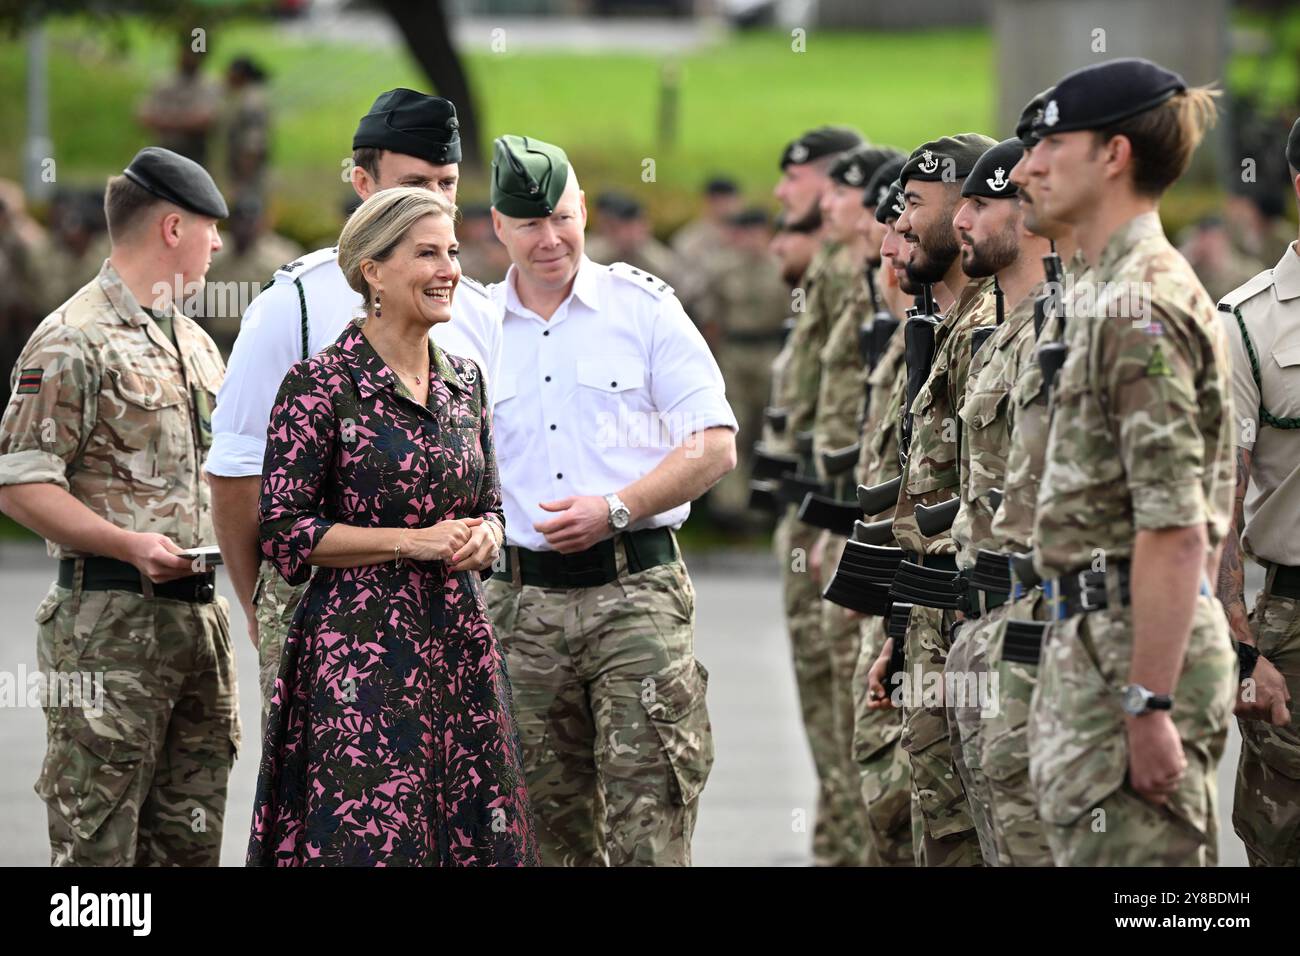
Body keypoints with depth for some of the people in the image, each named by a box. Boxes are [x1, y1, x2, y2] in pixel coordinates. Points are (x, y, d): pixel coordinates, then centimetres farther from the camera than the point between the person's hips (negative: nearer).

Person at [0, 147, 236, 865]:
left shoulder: (194, 343, 18)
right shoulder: (72, 342, -9)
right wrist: (130, 544, -23)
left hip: (200, 610, 8)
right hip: (112, 621, -8)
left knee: (190, 839, 10)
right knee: (98, 842, -7)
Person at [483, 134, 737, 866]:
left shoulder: (643, 306, 1)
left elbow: (716, 446, -2)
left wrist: (615, 510, -13)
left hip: (635, 592, -3)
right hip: (523, 601, 3)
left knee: (648, 834, -10)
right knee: (551, 833, 7)